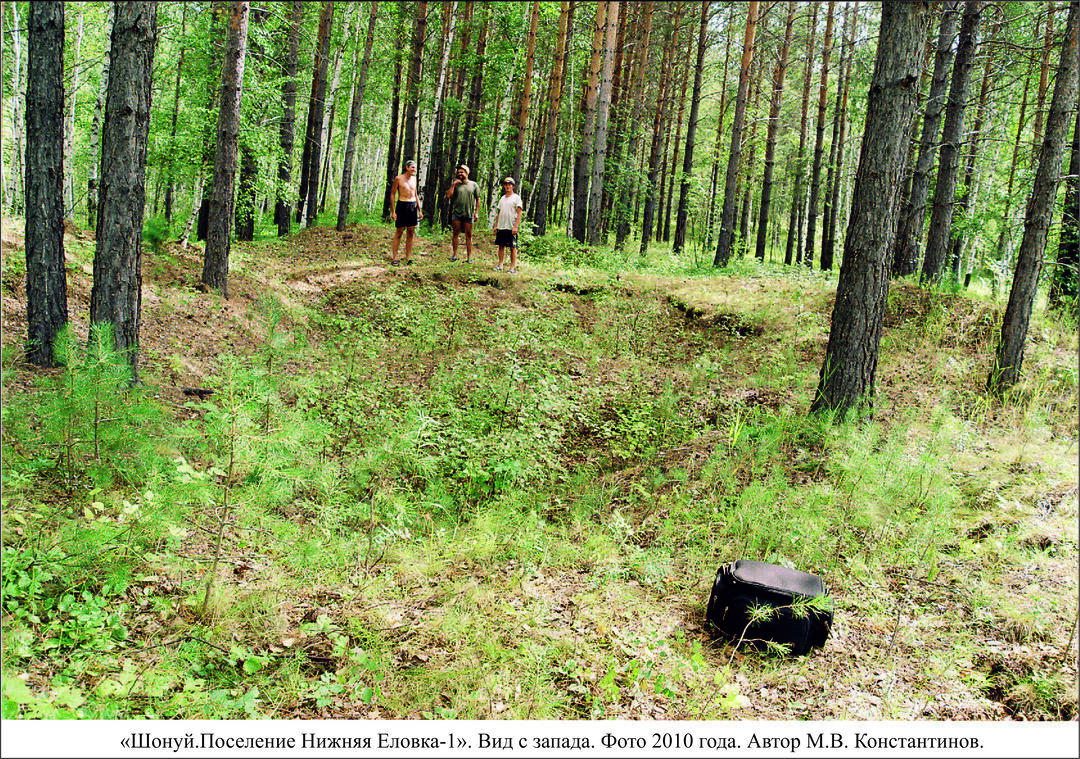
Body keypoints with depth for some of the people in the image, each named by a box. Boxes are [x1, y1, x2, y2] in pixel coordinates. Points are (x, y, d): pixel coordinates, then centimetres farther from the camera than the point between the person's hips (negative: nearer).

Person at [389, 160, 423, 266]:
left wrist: (420, 210, 15)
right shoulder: (398, 178, -5)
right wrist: (393, 211, -10)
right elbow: (392, 194, -4)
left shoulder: (414, 178, 12)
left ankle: (408, 258, 9)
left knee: (411, 233, 4)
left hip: (413, 206, 5)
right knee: (399, 232, -3)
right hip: (402, 205, -5)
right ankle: (394, 258, 1)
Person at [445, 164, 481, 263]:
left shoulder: (474, 185, 7)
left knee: (469, 235, 1)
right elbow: (448, 195, -1)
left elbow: (478, 199, 8)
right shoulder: (455, 184, 10)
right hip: (456, 213, 1)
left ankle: (469, 256, 4)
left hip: (469, 214, -1)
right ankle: (454, 254, 8)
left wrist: (476, 212, 1)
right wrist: (453, 184, -7)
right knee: (455, 233, 0)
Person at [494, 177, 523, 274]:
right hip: (501, 227, 6)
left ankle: (513, 267, 0)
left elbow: (519, 213, -7)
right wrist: (496, 225, 14)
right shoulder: (502, 198, 16)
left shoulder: (516, 198, -1)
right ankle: (500, 265, 13)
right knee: (501, 246, 7)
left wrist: (515, 226, -16)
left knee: (513, 247, -2)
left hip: (511, 228, -6)